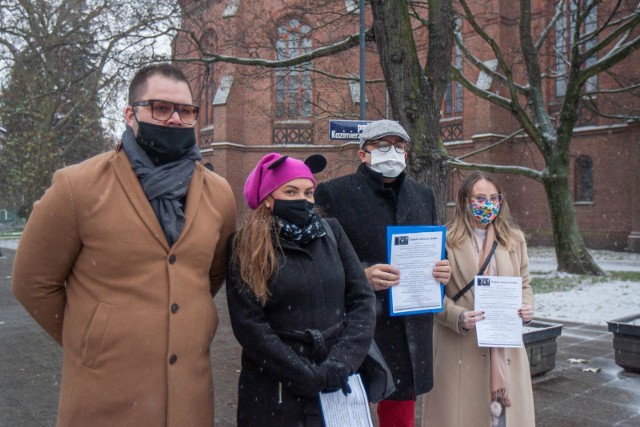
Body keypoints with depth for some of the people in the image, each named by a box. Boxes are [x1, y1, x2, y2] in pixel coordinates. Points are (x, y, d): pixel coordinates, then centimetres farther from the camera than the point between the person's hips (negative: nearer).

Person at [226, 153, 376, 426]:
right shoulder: (247, 247, -5)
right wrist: (310, 377, -15)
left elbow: (362, 300, 0)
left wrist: (340, 364, -12)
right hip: (275, 390, -3)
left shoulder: (331, 232, 3)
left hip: (339, 387, 3)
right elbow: (249, 326, -11)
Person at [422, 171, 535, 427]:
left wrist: (527, 307, -3)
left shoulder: (515, 239, 9)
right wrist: (458, 316, -20)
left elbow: (524, 283, 16)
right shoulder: (446, 240, -7)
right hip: (461, 349, -4)